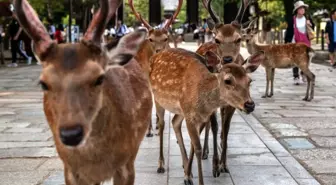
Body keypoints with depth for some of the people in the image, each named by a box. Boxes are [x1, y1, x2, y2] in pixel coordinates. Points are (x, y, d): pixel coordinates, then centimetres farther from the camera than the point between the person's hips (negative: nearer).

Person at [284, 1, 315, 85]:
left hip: (306, 42, 2)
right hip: (295, 42, -2)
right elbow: (289, 31, -2)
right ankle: (296, 77, 0)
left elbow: (313, 29, 11)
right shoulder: (292, 20, -5)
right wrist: (287, 41, -6)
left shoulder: (308, 18, 1)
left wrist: (310, 25, -11)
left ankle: (304, 74, 25)